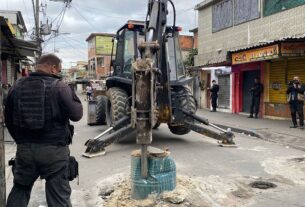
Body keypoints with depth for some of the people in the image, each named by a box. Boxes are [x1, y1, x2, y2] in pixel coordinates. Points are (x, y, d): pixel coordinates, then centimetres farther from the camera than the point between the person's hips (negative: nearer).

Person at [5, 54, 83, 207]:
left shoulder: (17, 86, 5)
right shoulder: (59, 86, -11)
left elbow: (9, 119, 12)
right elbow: (76, 114, -9)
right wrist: (71, 93, 5)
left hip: (24, 148, 5)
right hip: (54, 150, -4)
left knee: (20, 189, 25)